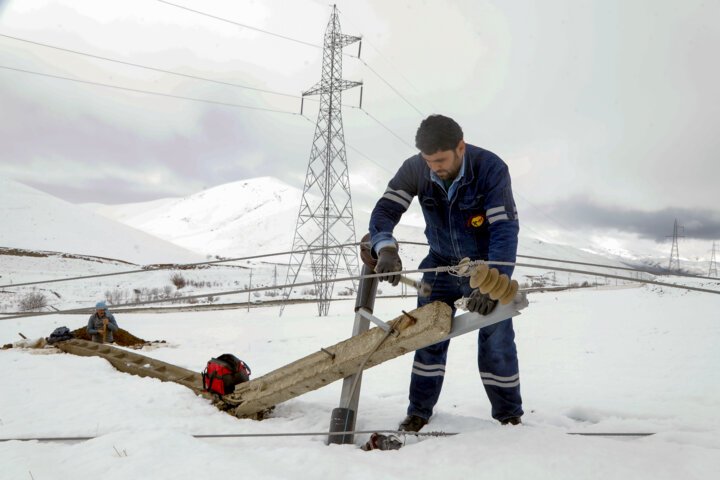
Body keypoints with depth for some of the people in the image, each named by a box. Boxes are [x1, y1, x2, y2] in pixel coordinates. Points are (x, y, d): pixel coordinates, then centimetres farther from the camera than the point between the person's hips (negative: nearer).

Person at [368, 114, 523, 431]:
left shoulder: (491, 169, -26)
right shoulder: (415, 169, -16)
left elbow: (505, 230, -30)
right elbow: (385, 210, -16)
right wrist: (386, 249, -37)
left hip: (486, 264, -2)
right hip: (441, 263, 3)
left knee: (496, 341, -2)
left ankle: (509, 417, 18)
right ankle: (419, 411, 16)